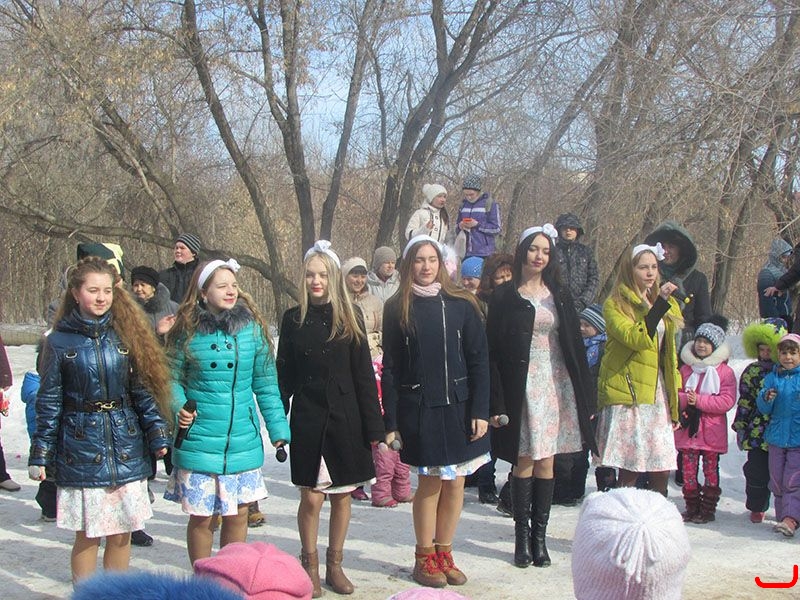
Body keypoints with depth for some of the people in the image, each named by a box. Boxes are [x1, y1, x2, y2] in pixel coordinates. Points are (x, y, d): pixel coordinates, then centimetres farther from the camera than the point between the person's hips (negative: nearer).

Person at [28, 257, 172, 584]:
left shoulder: (127, 334, 5)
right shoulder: (60, 341, 0)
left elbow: (143, 389, 7)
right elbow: (49, 401, 2)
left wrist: (158, 434, 0)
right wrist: (40, 454, 0)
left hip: (127, 448, 2)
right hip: (82, 449, -2)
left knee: (122, 533, 7)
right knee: (88, 534, 1)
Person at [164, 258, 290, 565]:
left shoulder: (252, 327, 2)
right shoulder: (188, 331, -3)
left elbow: (266, 383, 7)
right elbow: (173, 378, 3)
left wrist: (278, 427, 4)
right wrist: (179, 408, -16)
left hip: (243, 441, 2)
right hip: (198, 441, -2)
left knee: (237, 515, 10)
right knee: (201, 517, 6)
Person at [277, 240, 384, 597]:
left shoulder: (350, 318, 1)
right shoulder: (293, 319, 3)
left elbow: (363, 374, 1)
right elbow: (284, 375, 5)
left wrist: (373, 425, -3)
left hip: (344, 417, 1)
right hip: (308, 419, 0)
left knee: (341, 496, 8)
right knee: (311, 498, -1)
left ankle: (334, 565, 23)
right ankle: (309, 566, 17)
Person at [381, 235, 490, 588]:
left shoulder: (461, 305, 3)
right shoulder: (397, 309, 1)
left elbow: (479, 361, 2)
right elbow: (390, 368, 1)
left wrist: (480, 411, -5)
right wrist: (391, 421, -3)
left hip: (459, 407, 2)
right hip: (419, 409, -2)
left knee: (455, 484, 6)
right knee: (430, 483, 3)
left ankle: (444, 553, 22)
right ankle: (424, 558, 19)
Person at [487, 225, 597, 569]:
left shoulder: (559, 296, 11)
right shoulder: (504, 297, 1)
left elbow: (575, 346, 11)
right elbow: (493, 351, -3)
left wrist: (584, 395, 6)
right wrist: (496, 402, -10)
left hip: (556, 385, 3)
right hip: (522, 386, -3)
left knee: (546, 461, 5)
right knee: (525, 460, -2)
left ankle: (540, 537, 11)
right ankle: (522, 537, 7)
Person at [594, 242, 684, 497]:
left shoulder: (666, 305, 16)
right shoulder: (615, 305, -4)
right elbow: (636, 339, -22)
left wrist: (675, 400, 18)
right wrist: (659, 304, -27)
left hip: (657, 396, 6)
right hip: (627, 397, -6)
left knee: (661, 472, 2)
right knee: (628, 472, -6)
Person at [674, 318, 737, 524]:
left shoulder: (725, 372, -2)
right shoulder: (686, 368, 9)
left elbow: (727, 401, -11)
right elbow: (674, 393, 9)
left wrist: (699, 401, -18)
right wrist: (685, 399, -14)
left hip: (711, 431, -3)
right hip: (688, 428, 3)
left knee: (710, 470, 3)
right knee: (689, 470, 5)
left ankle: (708, 509, 12)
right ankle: (692, 508, 15)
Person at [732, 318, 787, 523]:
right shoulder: (753, 371, 4)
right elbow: (745, 402, 8)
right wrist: (740, 428, 6)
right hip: (758, 432, 1)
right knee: (758, 471, 3)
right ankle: (757, 508, 19)